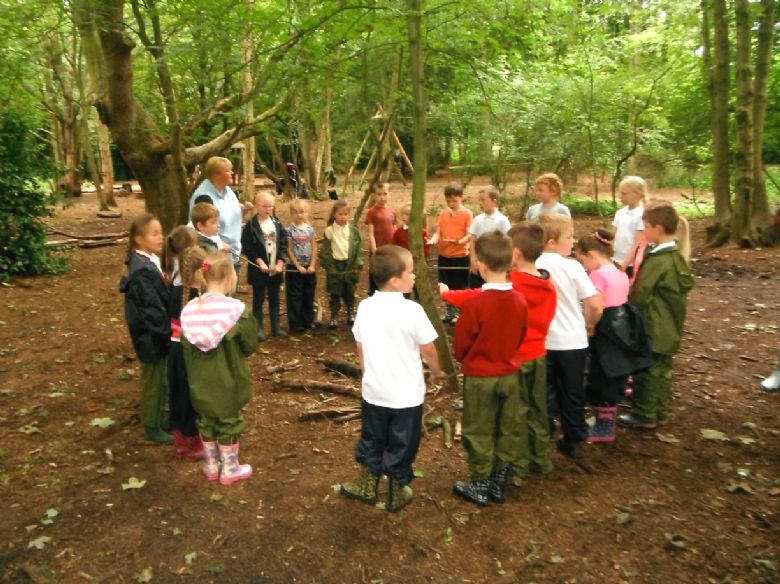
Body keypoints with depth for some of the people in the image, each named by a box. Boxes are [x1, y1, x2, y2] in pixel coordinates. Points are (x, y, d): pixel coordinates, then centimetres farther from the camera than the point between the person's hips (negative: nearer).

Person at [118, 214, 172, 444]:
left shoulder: (150, 262, 5)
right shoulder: (142, 272, -26)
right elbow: (152, 309, -26)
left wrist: (168, 330, 16)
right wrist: (169, 332, -20)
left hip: (158, 335, 9)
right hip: (152, 337, -9)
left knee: (161, 380, 22)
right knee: (153, 381, 7)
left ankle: (159, 419, 40)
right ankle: (152, 427, 24)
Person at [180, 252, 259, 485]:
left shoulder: (190, 309, -10)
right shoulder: (236, 310, -22)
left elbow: (186, 346, 0)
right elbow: (250, 346, -13)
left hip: (201, 381, 4)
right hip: (228, 380, -4)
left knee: (206, 421, 21)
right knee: (229, 423, 14)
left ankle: (211, 466, 36)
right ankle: (230, 469, 28)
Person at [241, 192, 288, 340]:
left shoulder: (277, 224, 5)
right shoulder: (251, 225, -8)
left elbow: (283, 244, 4)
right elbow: (247, 247, -11)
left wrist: (280, 263, -6)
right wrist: (260, 262, -17)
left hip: (276, 269, 4)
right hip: (259, 270, -4)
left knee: (274, 299, 13)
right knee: (258, 300, 5)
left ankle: (276, 327, 22)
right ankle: (259, 328, 13)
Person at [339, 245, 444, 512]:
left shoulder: (365, 307, -6)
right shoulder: (412, 310, -20)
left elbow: (360, 348, 4)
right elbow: (428, 350, -10)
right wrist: (437, 372, 9)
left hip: (373, 391, 4)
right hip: (406, 395, -4)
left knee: (372, 440, 23)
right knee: (401, 446, 14)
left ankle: (367, 486, 37)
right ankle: (396, 493, 29)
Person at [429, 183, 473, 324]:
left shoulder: (467, 213, -5)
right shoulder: (443, 214, 8)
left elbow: (470, 235, -11)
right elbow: (438, 232, 4)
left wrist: (460, 241, -31)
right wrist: (434, 239, -18)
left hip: (460, 255, -4)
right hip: (444, 255, 5)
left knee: (460, 287, 3)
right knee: (447, 286, 13)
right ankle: (450, 313, 26)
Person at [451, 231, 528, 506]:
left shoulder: (475, 303, -21)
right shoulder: (520, 300, -7)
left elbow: (461, 344, -10)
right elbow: (521, 337, 6)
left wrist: (463, 360, 11)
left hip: (480, 377, -4)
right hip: (510, 374, 5)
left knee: (479, 433, 10)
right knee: (509, 430, 16)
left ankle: (480, 486, 22)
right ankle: (499, 482, 28)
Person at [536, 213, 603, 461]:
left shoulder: (532, 267, -6)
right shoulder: (572, 266, -12)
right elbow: (595, 304, -13)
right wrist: (589, 325, 6)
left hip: (542, 342, 2)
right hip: (572, 341, -1)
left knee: (545, 394, 14)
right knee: (572, 394, 14)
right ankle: (573, 441, 25)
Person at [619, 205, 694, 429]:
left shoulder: (657, 261, -22)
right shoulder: (676, 256, 6)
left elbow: (639, 294, -20)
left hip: (652, 327, -9)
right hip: (668, 327, 9)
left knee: (645, 370, 2)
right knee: (662, 369, 16)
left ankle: (644, 414, 11)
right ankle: (659, 410, 28)